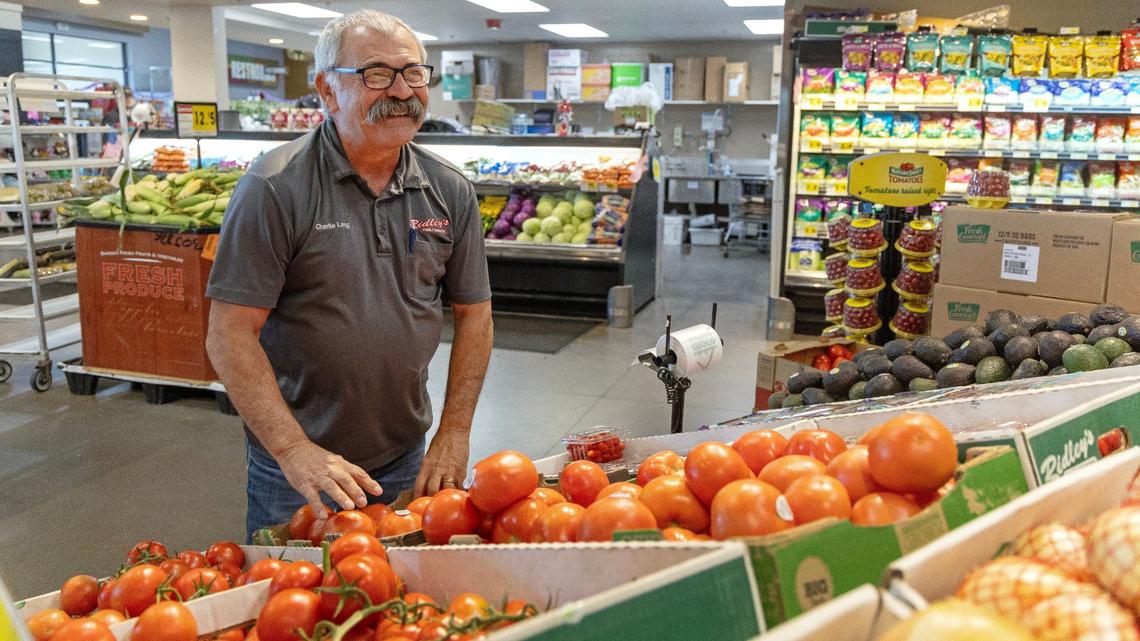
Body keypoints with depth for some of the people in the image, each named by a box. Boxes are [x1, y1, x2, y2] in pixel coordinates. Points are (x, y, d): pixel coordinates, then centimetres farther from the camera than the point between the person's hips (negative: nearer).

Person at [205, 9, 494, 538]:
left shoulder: (451, 191, -2)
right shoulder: (276, 188, -15)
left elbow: (473, 314, 4)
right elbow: (230, 335, -16)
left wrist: (454, 433, -3)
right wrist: (294, 450, -23)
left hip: (405, 461, 4)